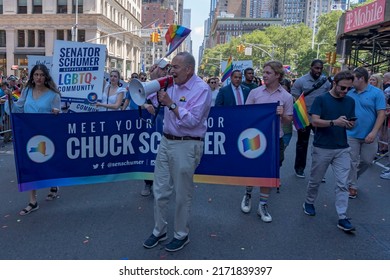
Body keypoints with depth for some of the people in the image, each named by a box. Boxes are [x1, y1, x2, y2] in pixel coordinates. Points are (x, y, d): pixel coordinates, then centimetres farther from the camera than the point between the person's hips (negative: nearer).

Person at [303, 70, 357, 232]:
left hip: (342, 149, 3)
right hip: (322, 148, -3)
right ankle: (309, 202, 35)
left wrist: (350, 124, -13)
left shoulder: (350, 101, 7)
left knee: (342, 184, 1)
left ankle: (342, 218, 6)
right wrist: (334, 122, -28)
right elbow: (314, 121, -14)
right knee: (315, 180, 11)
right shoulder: (321, 99, -6)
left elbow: (351, 124, 11)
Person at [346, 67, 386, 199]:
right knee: (352, 162, 5)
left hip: (369, 136, -1)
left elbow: (381, 114, -11)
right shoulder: (350, 93, 1)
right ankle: (352, 186, 19)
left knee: (366, 161, 11)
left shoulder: (377, 93, -8)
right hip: (351, 134, 1)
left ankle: (353, 177, 36)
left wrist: (373, 132, -19)